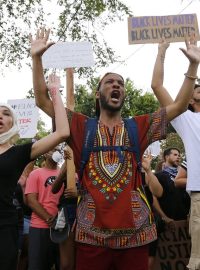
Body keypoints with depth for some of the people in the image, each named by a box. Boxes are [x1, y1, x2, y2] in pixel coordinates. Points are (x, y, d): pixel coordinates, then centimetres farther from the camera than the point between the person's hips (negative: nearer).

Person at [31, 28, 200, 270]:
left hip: (135, 231, 2)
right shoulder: (82, 127, 7)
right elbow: (43, 100, 3)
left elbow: (180, 105, 8)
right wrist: (37, 58, -4)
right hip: (92, 232, -1)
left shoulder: (139, 127, 9)